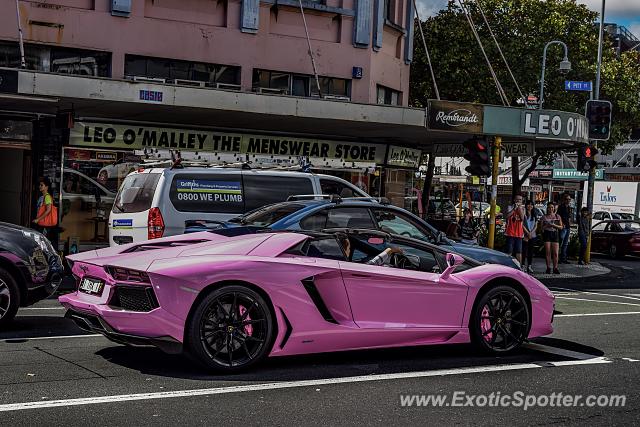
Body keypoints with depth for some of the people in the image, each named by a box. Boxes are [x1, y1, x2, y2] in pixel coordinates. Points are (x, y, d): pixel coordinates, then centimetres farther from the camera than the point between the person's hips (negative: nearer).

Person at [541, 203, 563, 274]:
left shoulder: (557, 216, 10)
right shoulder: (544, 217, 8)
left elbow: (561, 227, 8)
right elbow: (541, 227, 10)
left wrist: (554, 225, -9)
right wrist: (546, 226, -9)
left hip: (555, 234, 1)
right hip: (547, 234, -1)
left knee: (555, 253, -5)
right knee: (548, 252, -2)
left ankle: (555, 268, 1)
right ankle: (548, 268, 4)